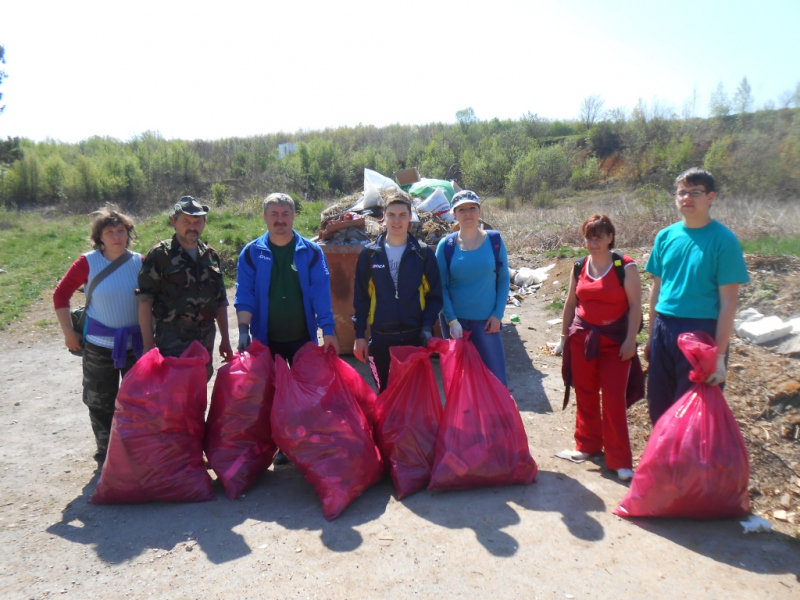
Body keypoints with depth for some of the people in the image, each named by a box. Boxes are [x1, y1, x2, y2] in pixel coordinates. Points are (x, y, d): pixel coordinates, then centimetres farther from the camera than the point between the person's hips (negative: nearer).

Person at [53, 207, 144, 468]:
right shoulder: (88, 263, -7)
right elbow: (61, 294, 1)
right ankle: (106, 454, 28)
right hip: (99, 346, -1)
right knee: (100, 403, 10)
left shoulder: (140, 262, -2)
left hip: (137, 343, 2)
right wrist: (68, 332, -3)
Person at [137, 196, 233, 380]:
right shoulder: (160, 255, -3)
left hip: (206, 342, 5)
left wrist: (225, 339, 13)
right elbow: (144, 300, -7)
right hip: (171, 344, -5)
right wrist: (149, 344, -11)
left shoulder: (211, 255, 11)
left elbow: (221, 301, 15)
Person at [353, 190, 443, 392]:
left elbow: (435, 295, 1)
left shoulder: (423, 253, 0)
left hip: (415, 337, -1)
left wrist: (427, 326, -12)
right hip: (380, 339, 1)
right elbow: (360, 298, 5)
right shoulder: (369, 254, 2)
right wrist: (359, 335, 2)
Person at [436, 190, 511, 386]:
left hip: (486, 321, 0)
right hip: (454, 320, 0)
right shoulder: (446, 245, -2)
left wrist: (498, 315, -4)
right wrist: (451, 320, -11)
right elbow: (441, 287, -2)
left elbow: (504, 280, 4)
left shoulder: (494, 240, 0)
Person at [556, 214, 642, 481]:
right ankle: (588, 444, 29)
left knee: (614, 399, -3)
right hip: (582, 337, 4)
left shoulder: (625, 267, -7)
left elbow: (635, 305, -8)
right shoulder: (579, 267, 6)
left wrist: (630, 339, -13)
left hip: (614, 340, -4)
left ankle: (620, 460, 7)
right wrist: (564, 335, 13)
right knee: (585, 395, 11)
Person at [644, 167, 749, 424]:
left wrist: (719, 355, -14)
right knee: (659, 408, 14)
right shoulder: (666, 236, 4)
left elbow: (728, 302, -10)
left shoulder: (724, 240, -8)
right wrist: (651, 337, 12)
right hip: (664, 330, 4)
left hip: (702, 332, -4)